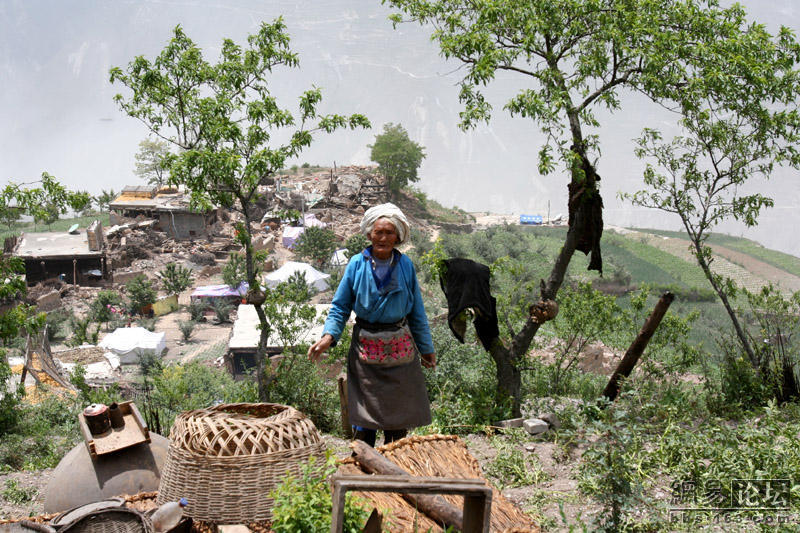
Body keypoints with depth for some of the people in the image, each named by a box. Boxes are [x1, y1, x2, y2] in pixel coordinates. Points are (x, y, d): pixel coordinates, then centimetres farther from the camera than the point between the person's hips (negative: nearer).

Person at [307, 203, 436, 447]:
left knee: (399, 420, 7)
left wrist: (426, 347, 13)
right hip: (366, 349, -2)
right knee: (364, 422, -2)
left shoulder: (405, 265, 2)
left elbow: (417, 311, 10)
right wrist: (329, 335, -14)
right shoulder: (357, 264, -3)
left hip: (400, 349, 2)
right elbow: (340, 306, 2)